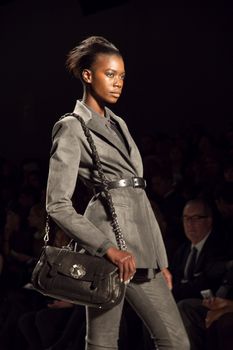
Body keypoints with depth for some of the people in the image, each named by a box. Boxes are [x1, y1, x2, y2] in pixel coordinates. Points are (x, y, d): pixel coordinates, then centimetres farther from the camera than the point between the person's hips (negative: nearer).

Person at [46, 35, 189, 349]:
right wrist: (108, 248, -18)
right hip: (109, 243, -7)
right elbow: (58, 204, -11)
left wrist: (160, 259, 17)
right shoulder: (72, 128, -3)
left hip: (142, 246, 8)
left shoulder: (118, 124, 21)